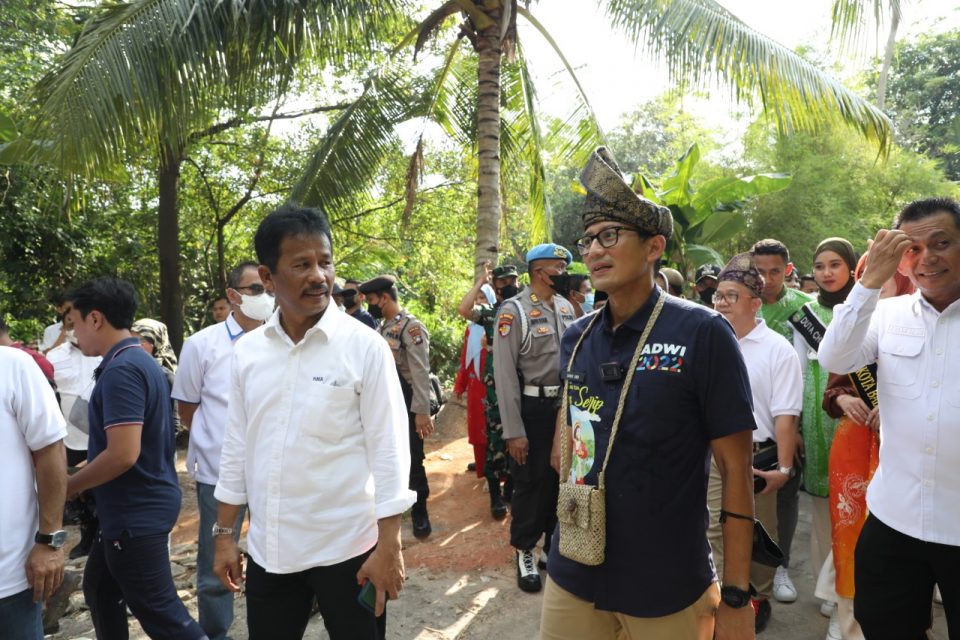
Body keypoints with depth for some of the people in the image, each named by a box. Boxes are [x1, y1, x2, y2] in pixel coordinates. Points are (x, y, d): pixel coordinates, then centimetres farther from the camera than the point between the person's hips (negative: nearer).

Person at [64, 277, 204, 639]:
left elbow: (123, 454, -27)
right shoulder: (140, 361, 10)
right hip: (135, 508, 10)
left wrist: (66, 488, -12)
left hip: (136, 513, -10)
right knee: (99, 590, 25)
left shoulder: (121, 370, -22)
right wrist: (85, 470, 16)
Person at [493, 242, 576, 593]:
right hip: (533, 409, -6)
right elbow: (504, 374, -15)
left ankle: (555, 545, 36)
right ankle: (524, 552, 28)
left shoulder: (566, 308, 7)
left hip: (566, 406, 6)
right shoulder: (513, 311, -13)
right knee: (531, 483, 6)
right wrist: (514, 431, -17)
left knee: (562, 479, 16)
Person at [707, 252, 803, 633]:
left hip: (756, 457, -4)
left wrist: (783, 469, -13)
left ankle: (759, 598, 33)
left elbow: (785, 415, -11)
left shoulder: (778, 350, -9)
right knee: (717, 531, 12)